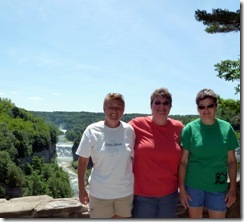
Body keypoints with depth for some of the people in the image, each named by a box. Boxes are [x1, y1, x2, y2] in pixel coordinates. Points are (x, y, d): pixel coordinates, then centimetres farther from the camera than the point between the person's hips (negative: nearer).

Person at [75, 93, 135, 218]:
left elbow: (135, 157, 6)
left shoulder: (129, 130, -5)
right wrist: (81, 189, -3)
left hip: (125, 191, 2)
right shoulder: (92, 130, -10)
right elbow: (82, 161, -4)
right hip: (100, 192, -2)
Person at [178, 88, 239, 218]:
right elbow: (183, 161, -5)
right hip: (193, 186, -1)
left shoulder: (226, 128, -2)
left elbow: (231, 161, 3)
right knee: (194, 217, 14)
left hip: (218, 187, 1)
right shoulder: (190, 128, -6)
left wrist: (233, 188, 1)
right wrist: (182, 188, -6)